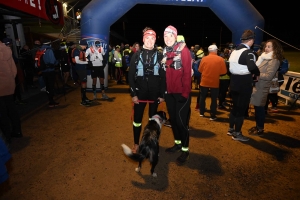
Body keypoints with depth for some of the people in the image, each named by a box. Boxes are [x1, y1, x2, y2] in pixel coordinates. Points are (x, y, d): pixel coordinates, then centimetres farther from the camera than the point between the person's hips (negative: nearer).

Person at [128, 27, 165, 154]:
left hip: (155, 93, 0)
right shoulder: (137, 55, 2)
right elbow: (131, 75, -1)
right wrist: (133, 93, -7)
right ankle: (136, 144, 25)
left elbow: (164, 76, 0)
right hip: (140, 92, 0)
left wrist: (162, 94, -4)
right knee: (137, 119, 6)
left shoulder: (159, 55, 2)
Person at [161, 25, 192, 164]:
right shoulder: (165, 51, 12)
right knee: (172, 119, 14)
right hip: (169, 92, 6)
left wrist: (185, 92, -17)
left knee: (181, 120, -2)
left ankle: (185, 149, 14)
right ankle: (177, 143, 33)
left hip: (181, 92, -6)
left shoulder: (183, 49, -6)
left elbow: (187, 72, -12)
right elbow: (164, 72, 12)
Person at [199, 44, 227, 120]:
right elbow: (223, 72, -6)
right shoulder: (221, 59, -7)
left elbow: (200, 70, 2)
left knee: (202, 97, 17)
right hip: (215, 82, -1)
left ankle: (201, 113, 27)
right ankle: (212, 116, 12)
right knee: (214, 99, 7)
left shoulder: (204, 58, -5)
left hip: (204, 81, 2)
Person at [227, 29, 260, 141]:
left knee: (235, 107, 19)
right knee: (241, 109, 3)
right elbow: (252, 67, -30)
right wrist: (257, 73, -11)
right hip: (244, 86, -8)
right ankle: (237, 133, 12)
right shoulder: (248, 52, -16)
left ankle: (231, 129, 29)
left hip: (234, 84, 8)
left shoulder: (234, 51, 10)